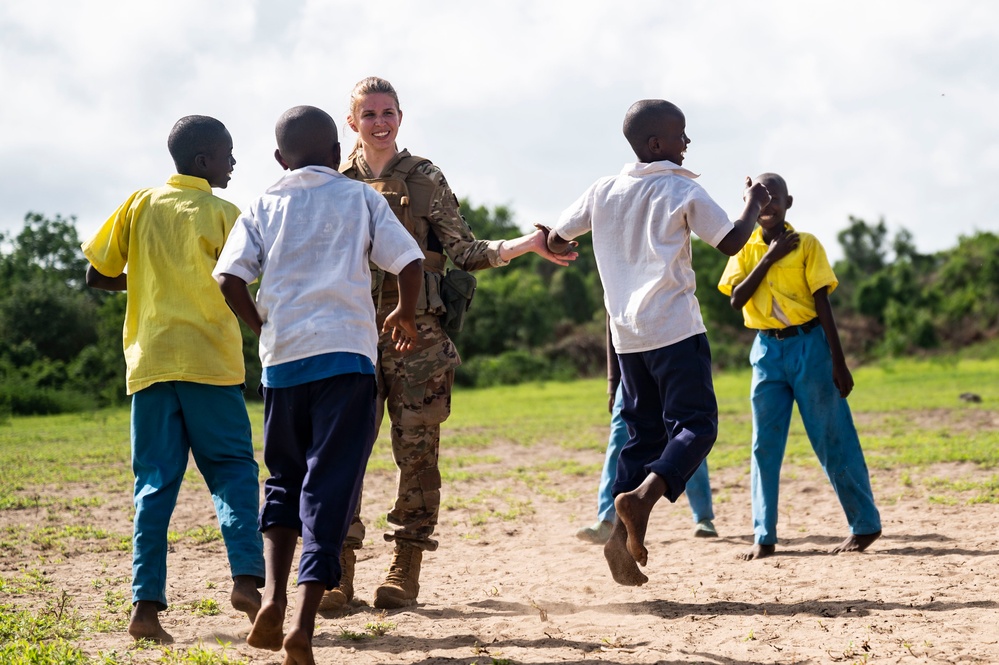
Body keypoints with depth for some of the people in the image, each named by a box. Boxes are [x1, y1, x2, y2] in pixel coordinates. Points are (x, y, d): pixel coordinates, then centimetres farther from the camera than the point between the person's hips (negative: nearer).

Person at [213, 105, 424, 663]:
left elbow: (230, 278, -2)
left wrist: (263, 328, 14)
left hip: (283, 359, 2)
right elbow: (411, 264, -1)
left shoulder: (263, 208, 11)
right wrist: (406, 316, 17)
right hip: (347, 354, -2)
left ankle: (274, 597, 1)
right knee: (331, 485, -2)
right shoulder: (362, 198, 8)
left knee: (285, 477, 19)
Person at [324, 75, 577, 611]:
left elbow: (465, 252, 3)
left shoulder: (425, 179, 5)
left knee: (417, 452, -1)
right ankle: (338, 571, 3)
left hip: (417, 336, -1)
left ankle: (405, 568, 7)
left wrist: (528, 244, -7)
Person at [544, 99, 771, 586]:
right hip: (675, 329, -6)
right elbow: (731, 242, -5)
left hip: (627, 335, 6)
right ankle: (642, 496, -26)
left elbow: (555, 240, 14)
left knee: (644, 432, 11)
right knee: (695, 424, -2)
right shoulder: (682, 190, -3)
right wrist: (754, 203, 12)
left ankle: (621, 534, -1)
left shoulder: (604, 191, 10)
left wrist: (560, 244, 38)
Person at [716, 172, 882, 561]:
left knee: (832, 440, -1)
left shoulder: (806, 245, -2)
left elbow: (823, 304, -5)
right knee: (765, 444, 2)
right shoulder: (745, 249, 7)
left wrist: (838, 362, -9)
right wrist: (768, 257, -13)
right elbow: (736, 299, -8)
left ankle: (866, 524, 10)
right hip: (767, 350, 3)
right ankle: (764, 536, 7)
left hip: (809, 345, -3)